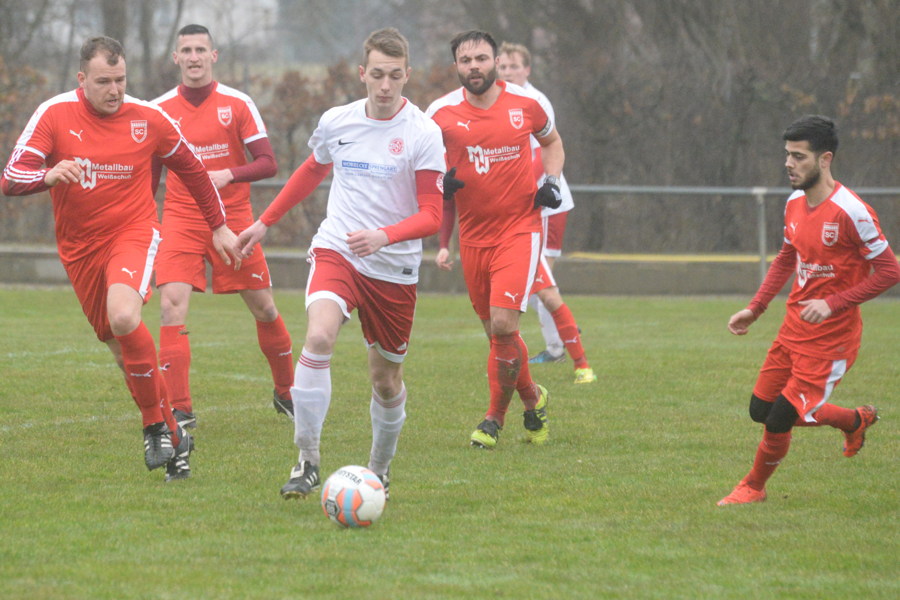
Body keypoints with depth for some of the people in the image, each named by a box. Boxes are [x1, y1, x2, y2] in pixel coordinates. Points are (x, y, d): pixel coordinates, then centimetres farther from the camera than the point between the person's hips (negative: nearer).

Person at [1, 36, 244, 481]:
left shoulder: (148, 119, -5)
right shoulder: (54, 115, -8)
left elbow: (191, 169, 12)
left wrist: (219, 226, 16)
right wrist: (48, 176, -38)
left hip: (133, 232, -3)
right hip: (79, 248, 3)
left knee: (124, 316, -30)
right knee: (121, 348, 7)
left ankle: (156, 425, -16)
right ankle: (171, 436, 22)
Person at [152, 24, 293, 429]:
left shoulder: (237, 104, -2)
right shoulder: (160, 110, 3)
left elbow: (267, 163, -6)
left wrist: (228, 175, -23)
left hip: (233, 217, 0)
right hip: (181, 220, 0)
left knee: (263, 308, 6)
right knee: (171, 304, -17)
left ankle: (285, 393, 29)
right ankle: (179, 409, -15)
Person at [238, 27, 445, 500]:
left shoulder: (423, 135, -8)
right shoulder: (336, 122, 2)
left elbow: (431, 216, -11)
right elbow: (312, 171, 24)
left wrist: (384, 236, -29)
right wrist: (265, 222, 28)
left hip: (393, 269, -1)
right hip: (335, 251, 1)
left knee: (386, 380, 10)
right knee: (319, 337, -27)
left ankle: (379, 470, 35)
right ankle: (308, 461, -23)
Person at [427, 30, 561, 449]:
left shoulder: (525, 104, -2)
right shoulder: (441, 113, -3)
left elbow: (551, 142, 19)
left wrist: (551, 180, 1)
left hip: (520, 229, -2)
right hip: (472, 236, 2)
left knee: (503, 324, -16)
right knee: (496, 332, 7)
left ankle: (495, 418, 2)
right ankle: (533, 399, 33)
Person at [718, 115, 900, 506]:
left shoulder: (851, 213, -21)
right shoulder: (795, 203, 4)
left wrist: (833, 304, -24)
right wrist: (755, 309, 11)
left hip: (830, 335, -8)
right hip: (795, 326, 8)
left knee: (781, 419, -8)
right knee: (761, 409, 9)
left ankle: (754, 487, 19)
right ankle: (857, 421, 28)